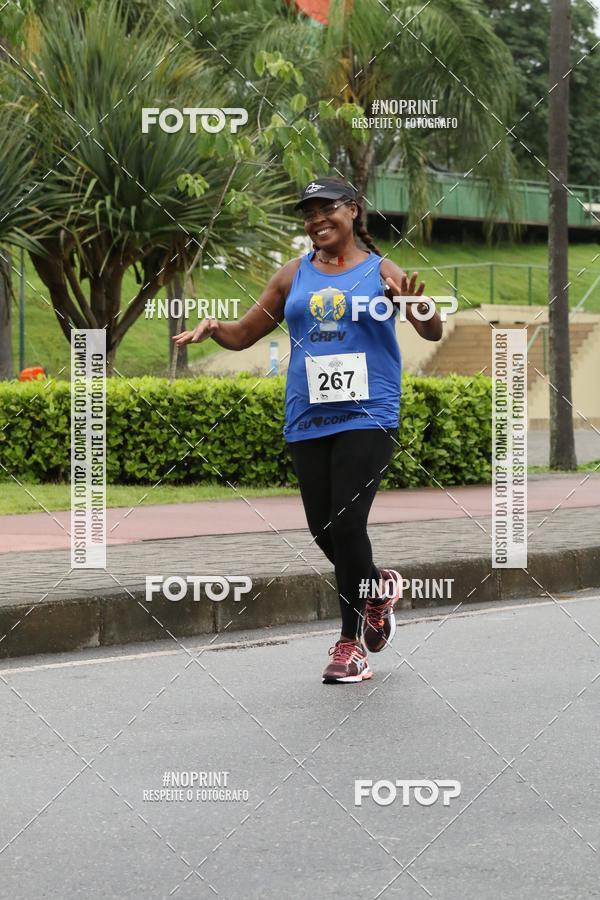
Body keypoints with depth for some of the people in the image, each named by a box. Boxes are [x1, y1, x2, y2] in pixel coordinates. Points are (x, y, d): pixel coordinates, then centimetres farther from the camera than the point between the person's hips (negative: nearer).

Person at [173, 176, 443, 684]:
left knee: (347, 523, -13)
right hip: (308, 422, 4)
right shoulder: (294, 276, 13)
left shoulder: (380, 271, 3)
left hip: (368, 417, -4)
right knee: (324, 531, 4)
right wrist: (213, 328, -4)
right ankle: (378, 587, 34)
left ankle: (351, 642, 1)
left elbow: (433, 333, -3)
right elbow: (244, 334, 17)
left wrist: (420, 307, -26)